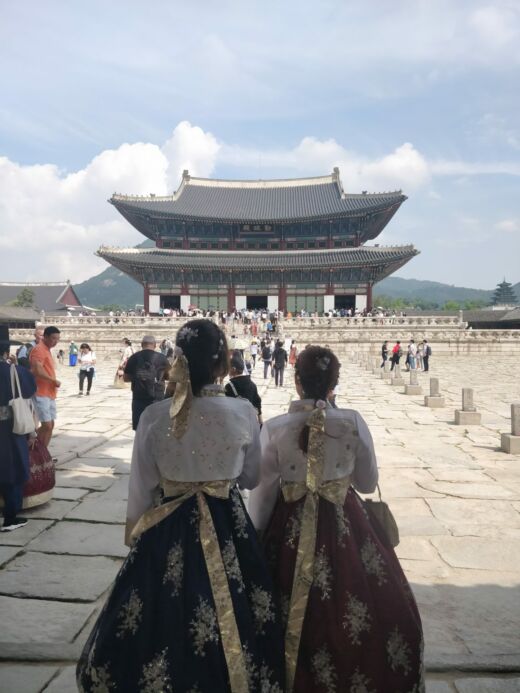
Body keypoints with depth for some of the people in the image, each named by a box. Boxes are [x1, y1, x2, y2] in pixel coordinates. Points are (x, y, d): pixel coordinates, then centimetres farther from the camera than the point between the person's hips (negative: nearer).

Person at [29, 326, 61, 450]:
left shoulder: (47, 350, 17)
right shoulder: (39, 349, -13)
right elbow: (38, 371, -25)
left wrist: (54, 382, 8)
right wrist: (54, 380, -14)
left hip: (50, 394, 10)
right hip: (41, 394, -10)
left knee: (51, 425, 11)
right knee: (46, 425, -9)